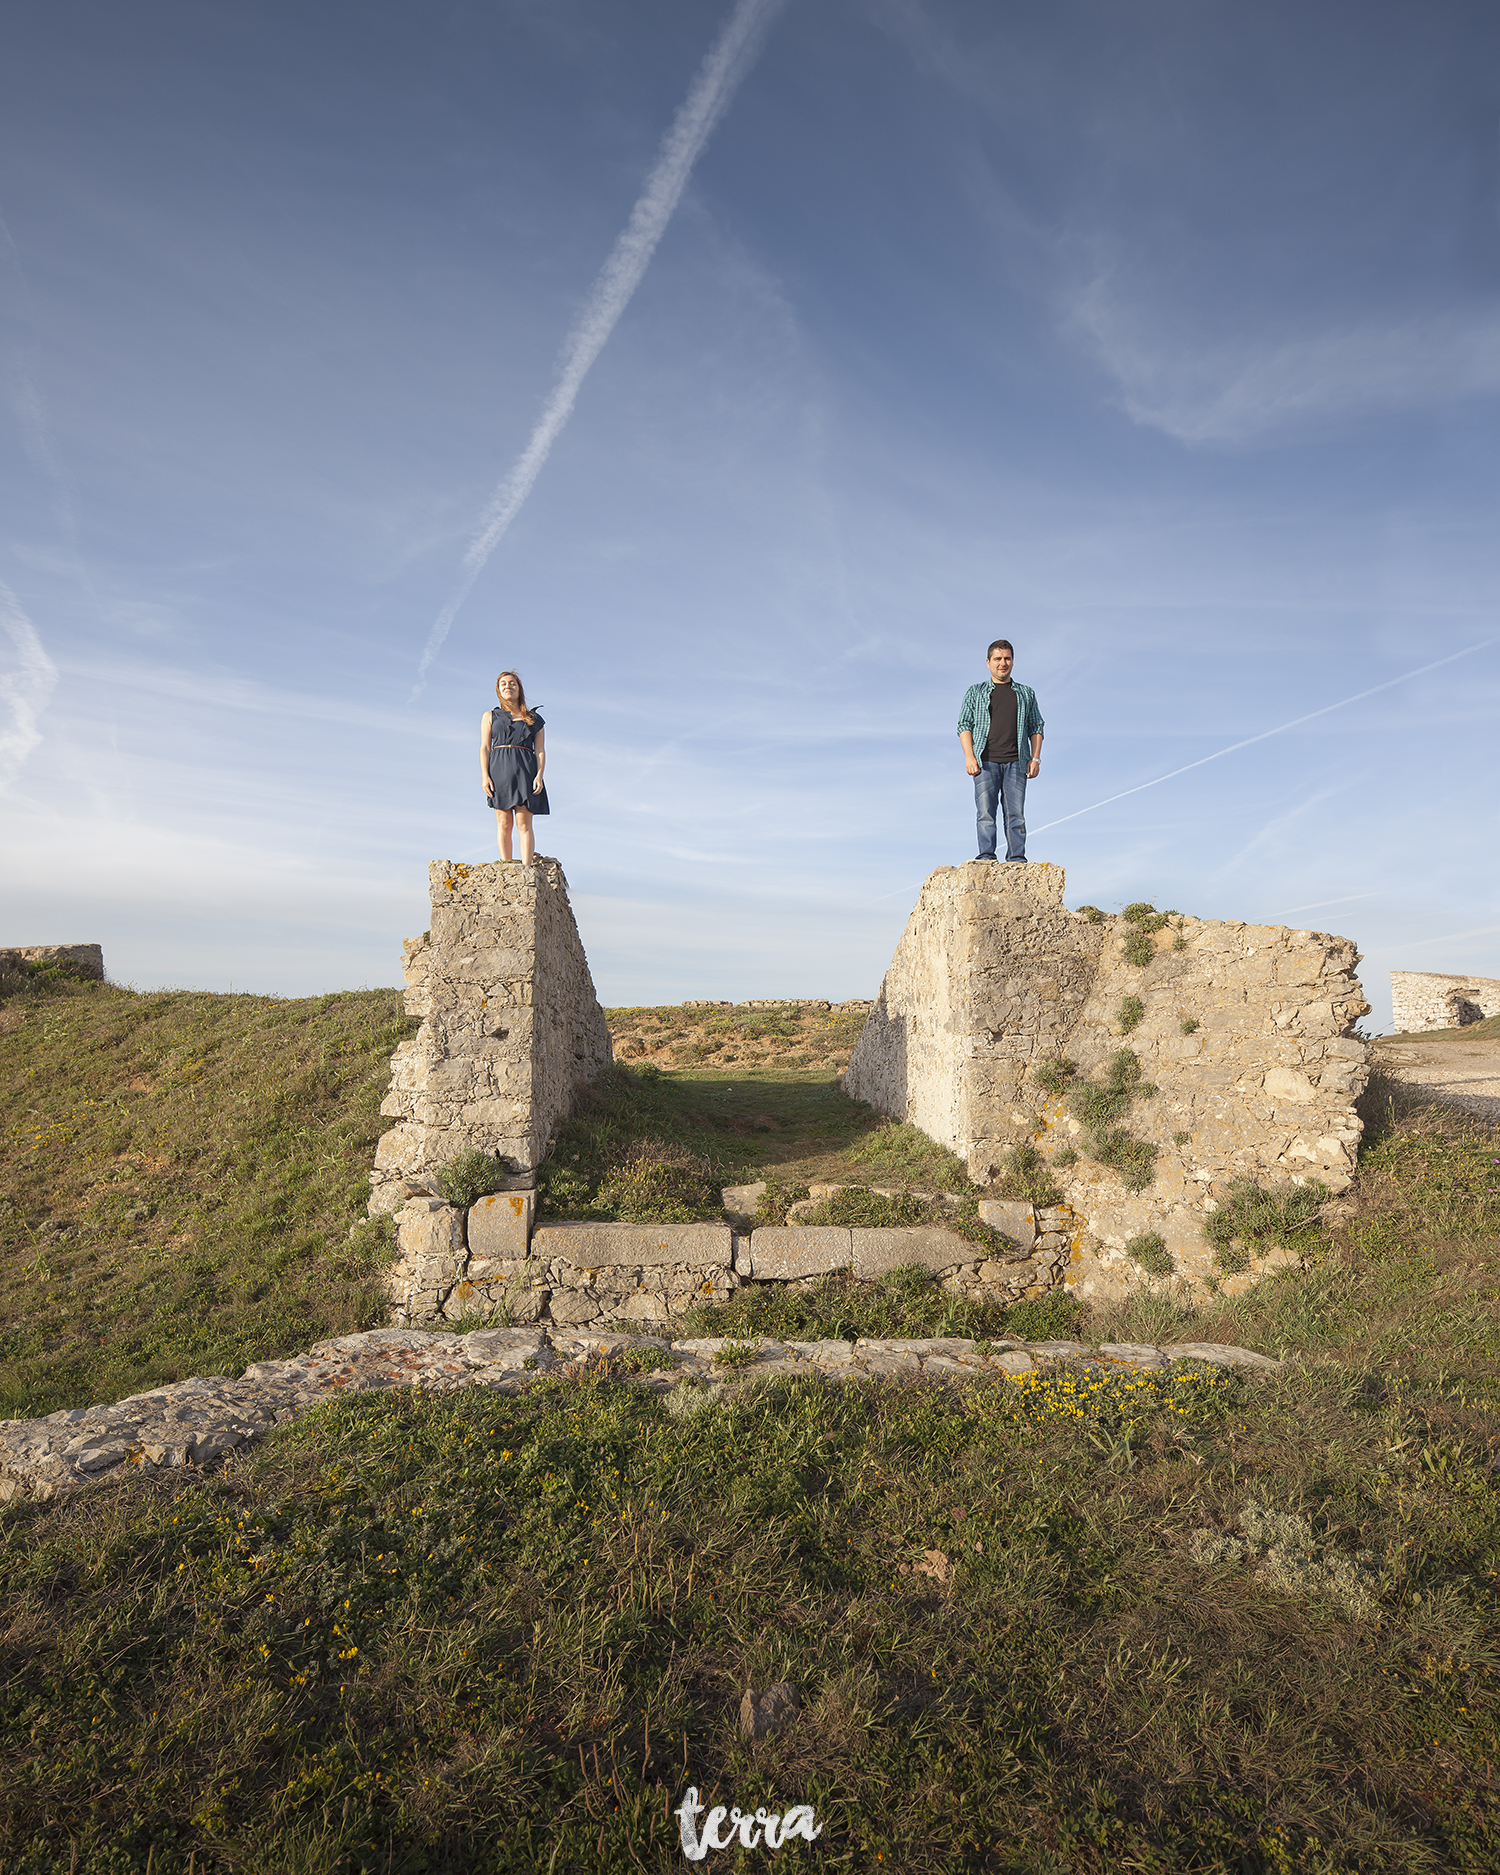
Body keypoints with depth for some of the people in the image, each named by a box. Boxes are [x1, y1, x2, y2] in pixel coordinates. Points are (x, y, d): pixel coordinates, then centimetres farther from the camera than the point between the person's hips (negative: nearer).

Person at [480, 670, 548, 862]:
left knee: (524, 823, -10)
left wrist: (539, 775, -5)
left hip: (525, 770, 0)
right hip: (499, 769, 0)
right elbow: (484, 748, 10)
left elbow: (540, 750, 10)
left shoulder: (534, 718, 17)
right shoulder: (490, 716, 18)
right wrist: (485, 776, -4)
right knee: (503, 822, -6)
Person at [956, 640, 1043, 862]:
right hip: (985, 761, -1)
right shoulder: (975, 692, 16)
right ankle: (986, 857, -12)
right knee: (985, 812, -11)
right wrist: (969, 756, -6)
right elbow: (964, 724, 8)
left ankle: (1017, 858, -8)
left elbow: (1036, 727, 18)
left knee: (1016, 814, -7)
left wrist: (1035, 758, 4)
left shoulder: (1026, 693, 21)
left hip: (1015, 762, 1)